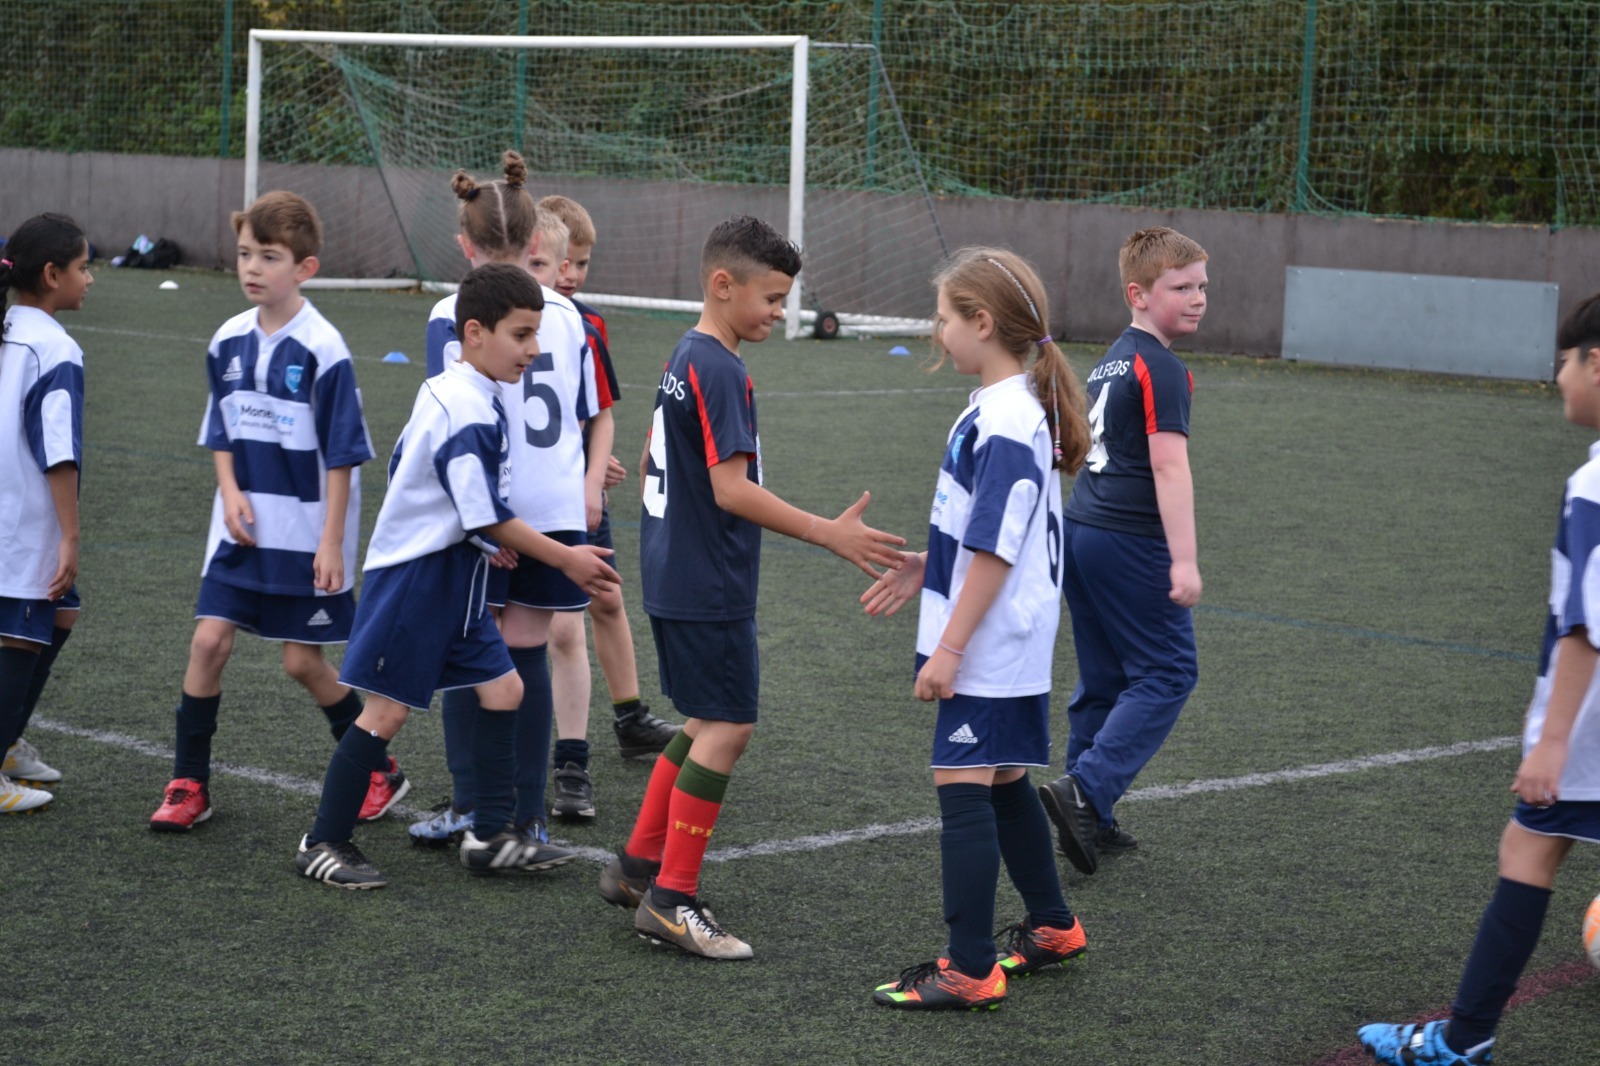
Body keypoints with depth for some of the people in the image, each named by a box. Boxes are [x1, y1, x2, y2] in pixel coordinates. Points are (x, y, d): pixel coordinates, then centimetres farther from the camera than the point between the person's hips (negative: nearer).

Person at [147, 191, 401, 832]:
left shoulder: (322, 350, -14)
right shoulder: (228, 341, 3)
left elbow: (342, 456, -11)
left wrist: (332, 541, -13)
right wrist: (230, 491, -4)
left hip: (307, 535, -5)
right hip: (242, 531, 5)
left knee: (303, 660, 2)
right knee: (210, 639, -4)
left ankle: (379, 772, 21)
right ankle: (188, 785, 6)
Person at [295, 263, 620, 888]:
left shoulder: (443, 392, 10)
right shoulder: (471, 414, -22)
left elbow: (403, 465, 20)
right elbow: (489, 518, -22)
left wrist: (477, 541, 19)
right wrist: (566, 559, -12)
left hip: (449, 579, 10)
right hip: (416, 579, -10)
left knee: (502, 689, 9)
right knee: (387, 711, -4)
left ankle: (490, 836, 15)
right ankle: (323, 844, 6)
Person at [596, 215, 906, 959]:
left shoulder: (683, 360, 12)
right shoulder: (719, 371, -19)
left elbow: (651, 465, 21)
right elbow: (733, 490, -25)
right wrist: (829, 535, -26)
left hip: (675, 579, 10)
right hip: (709, 590, -10)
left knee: (707, 723, 18)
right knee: (727, 728, -5)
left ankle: (639, 866, 25)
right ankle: (671, 899, -2)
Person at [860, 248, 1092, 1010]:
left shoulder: (1005, 424, -21)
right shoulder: (1003, 410, 10)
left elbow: (995, 552, -23)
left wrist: (950, 648, -21)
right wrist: (927, 566, 20)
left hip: (988, 650, -10)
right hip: (1007, 651, 10)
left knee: (964, 787, -8)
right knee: (1002, 783, 20)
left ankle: (970, 969, -5)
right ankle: (1050, 927, 35)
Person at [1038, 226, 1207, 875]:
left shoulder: (1112, 361, 17)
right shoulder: (1161, 369, -12)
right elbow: (1168, 462, -20)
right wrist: (1184, 559, -23)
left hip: (1082, 529, 9)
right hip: (1131, 540, -9)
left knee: (1103, 678, 13)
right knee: (1167, 672, -3)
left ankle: (1091, 822, 16)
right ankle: (1087, 790, -15)